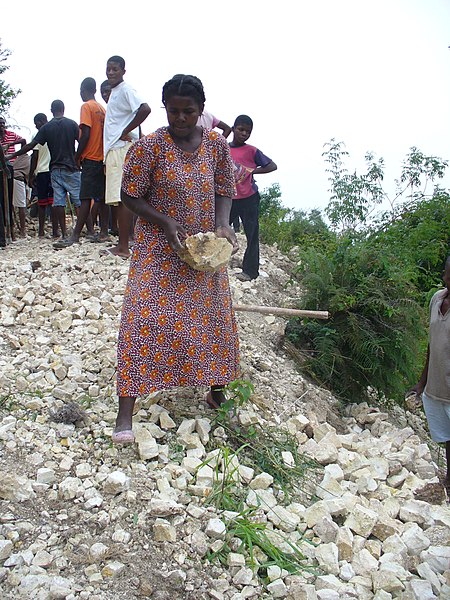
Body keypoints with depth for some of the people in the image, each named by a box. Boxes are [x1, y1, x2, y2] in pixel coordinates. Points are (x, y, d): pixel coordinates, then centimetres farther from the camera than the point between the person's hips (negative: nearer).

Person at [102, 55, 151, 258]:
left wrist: (126, 132, -17)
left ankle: (123, 247, -10)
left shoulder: (125, 90, -7)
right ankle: (122, 243, 13)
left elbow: (144, 109, -24)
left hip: (122, 149, -10)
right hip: (113, 150, 10)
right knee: (117, 199, 9)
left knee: (121, 199, -11)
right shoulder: (114, 93, 23)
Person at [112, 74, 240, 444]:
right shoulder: (149, 146, -11)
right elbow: (130, 196, -7)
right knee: (145, 319, -11)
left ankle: (216, 389, 33)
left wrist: (223, 224, -14)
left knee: (213, 317, 9)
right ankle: (125, 412, -5)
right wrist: (166, 223, -21)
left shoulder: (217, 145, -2)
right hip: (159, 250, -3)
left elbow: (224, 192, 6)